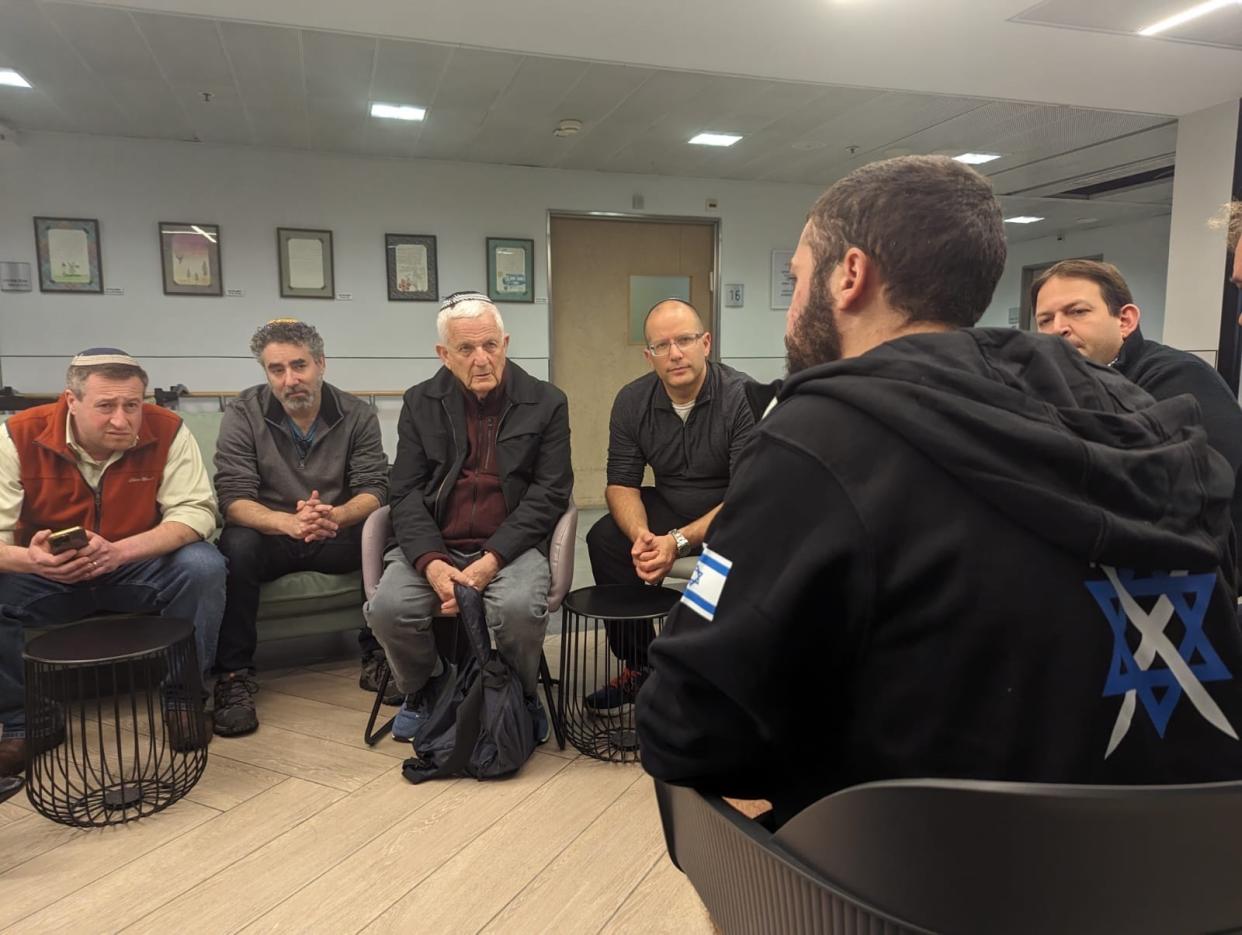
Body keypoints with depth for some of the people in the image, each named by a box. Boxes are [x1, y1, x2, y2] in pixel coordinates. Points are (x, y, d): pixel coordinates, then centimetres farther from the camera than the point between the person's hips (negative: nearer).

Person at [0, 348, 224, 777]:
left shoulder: (167, 431, -17)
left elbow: (195, 512, -22)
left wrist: (119, 552, -37)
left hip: (139, 567, -1)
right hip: (47, 576, 1)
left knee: (203, 567, -28)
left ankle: (182, 694, -8)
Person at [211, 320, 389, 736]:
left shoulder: (357, 415, -3)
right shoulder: (243, 415, -5)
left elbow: (374, 490, -11)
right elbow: (233, 499, -15)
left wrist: (335, 515, -36)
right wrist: (288, 522, -37)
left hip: (336, 537, 1)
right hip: (271, 535, -1)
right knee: (236, 546, -33)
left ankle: (377, 656, -10)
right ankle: (234, 675, -19)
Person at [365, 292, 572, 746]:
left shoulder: (546, 402, 2)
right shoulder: (420, 403, 8)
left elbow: (549, 494, -4)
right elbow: (406, 494, 2)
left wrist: (492, 560, -17)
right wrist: (433, 563, -17)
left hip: (511, 545, -2)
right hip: (434, 547, 2)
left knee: (519, 607, -32)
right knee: (388, 607, -24)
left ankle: (521, 694, 3)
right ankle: (423, 689, 10)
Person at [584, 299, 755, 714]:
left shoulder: (743, 396, -21)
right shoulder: (632, 401, -5)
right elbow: (621, 483, -4)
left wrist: (680, 541, -34)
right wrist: (640, 534, -26)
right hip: (669, 508, 5)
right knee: (604, 538, -17)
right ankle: (640, 665, -2)